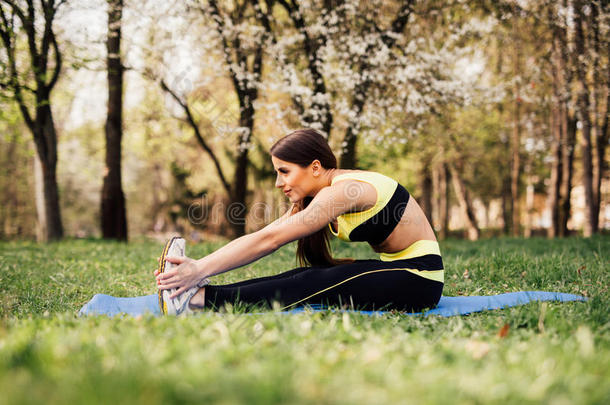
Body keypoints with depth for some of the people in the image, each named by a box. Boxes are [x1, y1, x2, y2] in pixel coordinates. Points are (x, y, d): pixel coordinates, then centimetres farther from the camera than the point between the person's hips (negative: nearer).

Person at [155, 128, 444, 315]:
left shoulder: (344, 190, -22)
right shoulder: (313, 199, 7)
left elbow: (269, 240, -26)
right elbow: (261, 237, 2)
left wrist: (201, 269, -26)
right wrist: (199, 266, -8)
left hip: (418, 277, -9)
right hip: (395, 269, 9)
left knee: (310, 285, -23)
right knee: (305, 277, -10)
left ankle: (198, 298, -27)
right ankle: (199, 291, -17)